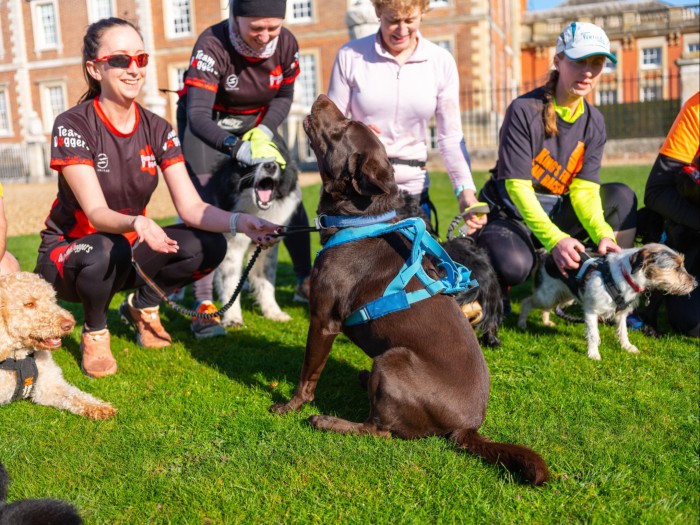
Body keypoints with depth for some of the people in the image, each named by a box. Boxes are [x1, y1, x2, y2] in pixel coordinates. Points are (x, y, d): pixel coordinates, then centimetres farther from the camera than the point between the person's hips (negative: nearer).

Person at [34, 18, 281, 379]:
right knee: (106, 251, -39)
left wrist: (239, 221, -35)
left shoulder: (157, 130, -6)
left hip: (129, 249, 4)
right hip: (69, 252, -4)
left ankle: (142, 307, 8)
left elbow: (190, 206, -15)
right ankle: (94, 332, -6)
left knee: (209, 245, -19)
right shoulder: (72, 126, -19)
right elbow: (96, 212, -28)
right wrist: (136, 223, -50)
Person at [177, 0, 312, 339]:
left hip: (257, 121, 5)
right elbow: (197, 114, -40)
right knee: (203, 205, -17)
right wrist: (240, 148, -56)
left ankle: (306, 281, 14)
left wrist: (263, 132, -20)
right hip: (207, 123, -4)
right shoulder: (213, 45, -32)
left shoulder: (286, 43, -18)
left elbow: (284, 97, -2)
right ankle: (203, 304, -13)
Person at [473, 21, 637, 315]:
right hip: (509, 213, -6)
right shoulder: (524, 110, -18)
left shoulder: (594, 122, 1)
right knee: (514, 265, -37)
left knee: (621, 197, -10)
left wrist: (603, 234, -26)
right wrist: (554, 239, -34)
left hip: (555, 213, 6)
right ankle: (495, 291, 1)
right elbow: (517, 186, -23)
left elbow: (584, 188, -7)